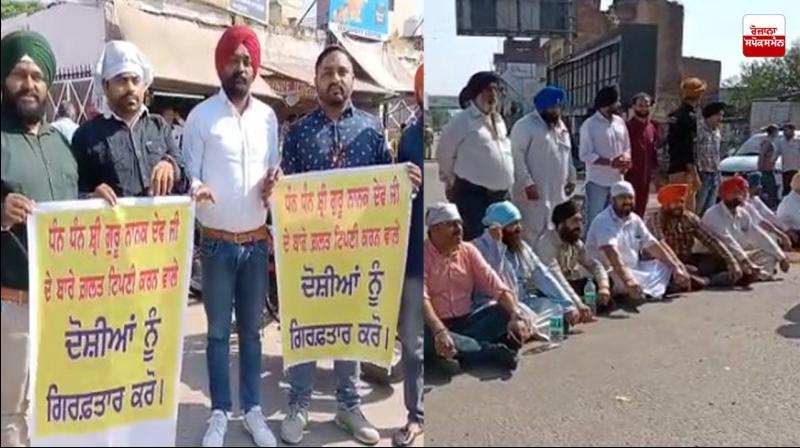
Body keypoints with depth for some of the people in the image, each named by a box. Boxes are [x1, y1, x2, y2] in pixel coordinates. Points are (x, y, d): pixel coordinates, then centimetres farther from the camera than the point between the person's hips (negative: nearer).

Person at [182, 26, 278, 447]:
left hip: (257, 240, 3)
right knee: (218, 331, 7)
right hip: (217, 242, -3)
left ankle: (253, 408, 24)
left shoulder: (267, 116, 5)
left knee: (251, 329, 12)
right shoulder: (201, 116, -5)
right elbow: (188, 174, -5)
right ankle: (220, 412, 21)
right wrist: (195, 189, -28)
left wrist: (272, 184, -11)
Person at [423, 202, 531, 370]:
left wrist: (517, 315, -22)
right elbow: (422, 299, -25)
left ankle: (462, 348, -27)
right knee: (426, 336, -38)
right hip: (435, 325, -5)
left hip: (465, 323, 5)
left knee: (506, 311, -14)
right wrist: (439, 331, -42)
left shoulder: (468, 251, 4)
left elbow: (497, 287, -4)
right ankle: (492, 351, -31)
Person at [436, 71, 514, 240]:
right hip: (473, 194, -7)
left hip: (501, 194, 7)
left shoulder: (499, 120, 15)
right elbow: (444, 154, -1)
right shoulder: (462, 121, -8)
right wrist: (452, 183, 9)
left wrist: (505, 181, 17)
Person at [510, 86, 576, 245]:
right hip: (535, 191, -8)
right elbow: (517, 156, -16)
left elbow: (567, 154, 25)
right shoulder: (525, 125, -10)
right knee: (533, 235, -7)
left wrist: (571, 177, 20)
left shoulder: (561, 126, 17)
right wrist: (527, 183, -20)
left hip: (557, 192, 8)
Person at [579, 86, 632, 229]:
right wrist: (611, 162, -21)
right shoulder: (589, 125, -10)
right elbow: (585, 155, -15)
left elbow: (626, 147, 16)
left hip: (617, 180, 6)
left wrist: (626, 159, -7)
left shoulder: (620, 122, 9)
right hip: (597, 182, -6)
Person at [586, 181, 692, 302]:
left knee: (668, 267, 4)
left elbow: (653, 246, 7)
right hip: (610, 275, -9)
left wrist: (676, 268, -5)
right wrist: (628, 281, -48)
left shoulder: (634, 219, 9)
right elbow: (612, 254, -34)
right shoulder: (604, 222, -19)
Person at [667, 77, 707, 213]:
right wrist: (695, 175, -16)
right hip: (684, 169, -9)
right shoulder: (690, 116, -14)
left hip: (674, 168, 9)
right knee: (688, 208, -6)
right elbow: (689, 148, -18)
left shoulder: (675, 114, 13)